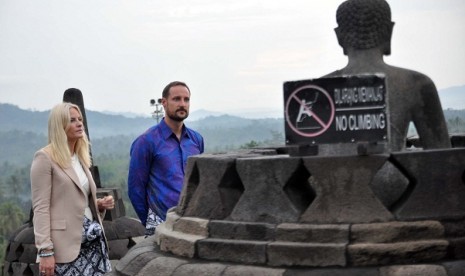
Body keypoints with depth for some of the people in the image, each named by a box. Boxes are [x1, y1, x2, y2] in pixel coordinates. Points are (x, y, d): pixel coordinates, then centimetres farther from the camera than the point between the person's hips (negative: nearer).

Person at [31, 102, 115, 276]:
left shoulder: (81, 157, 17)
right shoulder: (45, 158, -6)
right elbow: (41, 208, -12)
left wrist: (100, 204, 5)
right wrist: (45, 251, -19)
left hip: (92, 241, 7)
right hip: (67, 244, -7)